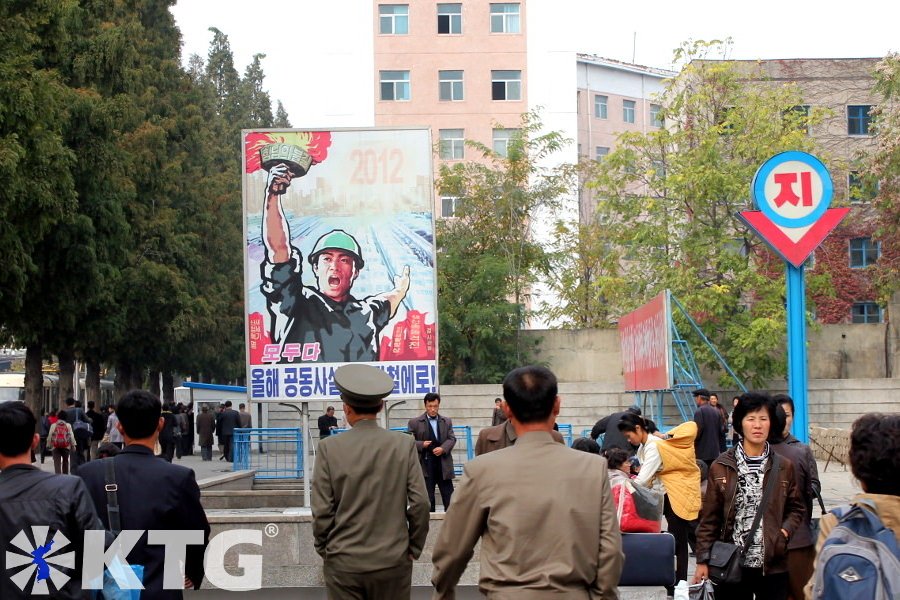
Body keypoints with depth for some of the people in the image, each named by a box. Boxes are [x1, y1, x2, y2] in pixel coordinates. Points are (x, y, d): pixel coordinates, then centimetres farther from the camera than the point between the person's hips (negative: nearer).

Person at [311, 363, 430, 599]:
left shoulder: (329, 447, -7)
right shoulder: (403, 444, -4)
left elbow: (321, 509, -6)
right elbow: (419, 502, -5)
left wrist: (323, 548, 9)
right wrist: (414, 547, 8)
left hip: (343, 563, -1)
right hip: (393, 561, 1)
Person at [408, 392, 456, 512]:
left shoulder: (447, 421, 13)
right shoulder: (414, 422, 2)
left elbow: (452, 439, 6)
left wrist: (443, 448, -13)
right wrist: (422, 444, -17)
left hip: (444, 463, 3)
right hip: (425, 465, -3)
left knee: (448, 495, 4)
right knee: (427, 498, 3)